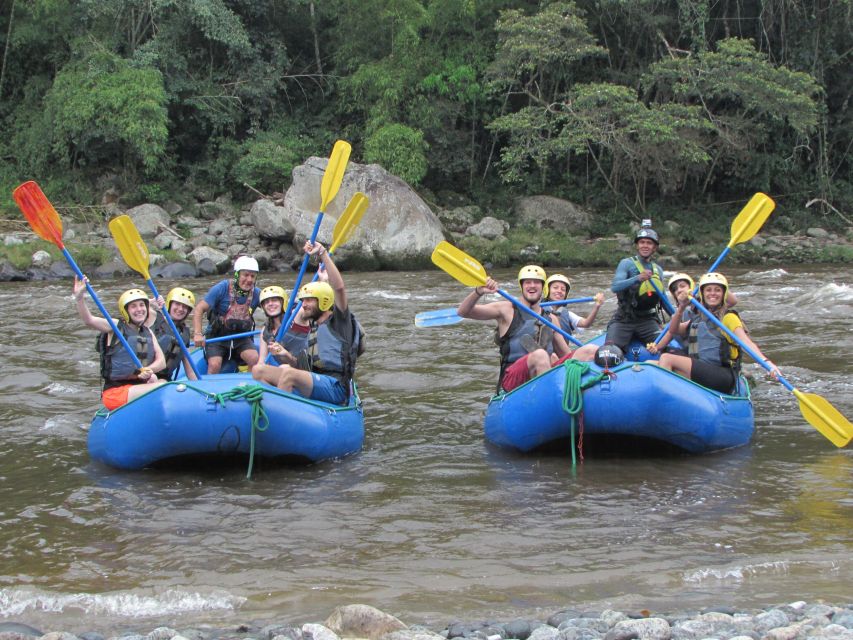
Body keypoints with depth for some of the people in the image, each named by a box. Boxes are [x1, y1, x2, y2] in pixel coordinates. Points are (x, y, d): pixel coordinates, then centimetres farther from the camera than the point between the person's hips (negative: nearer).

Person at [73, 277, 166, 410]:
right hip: (115, 392, -6)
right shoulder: (116, 327, 0)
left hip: (139, 387, 6)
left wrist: (148, 370, -17)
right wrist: (79, 297, -35)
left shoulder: (148, 333, 16)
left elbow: (161, 362, 6)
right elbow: (89, 320, -18)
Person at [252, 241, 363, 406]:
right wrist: (286, 356, 0)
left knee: (288, 373, -35)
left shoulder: (338, 321, 3)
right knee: (258, 370, -4)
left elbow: (339, 287, -15)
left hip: (335, 387, -8)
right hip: (312, 385, 8)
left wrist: (323, 253, -16)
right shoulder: (313, 329, 26)